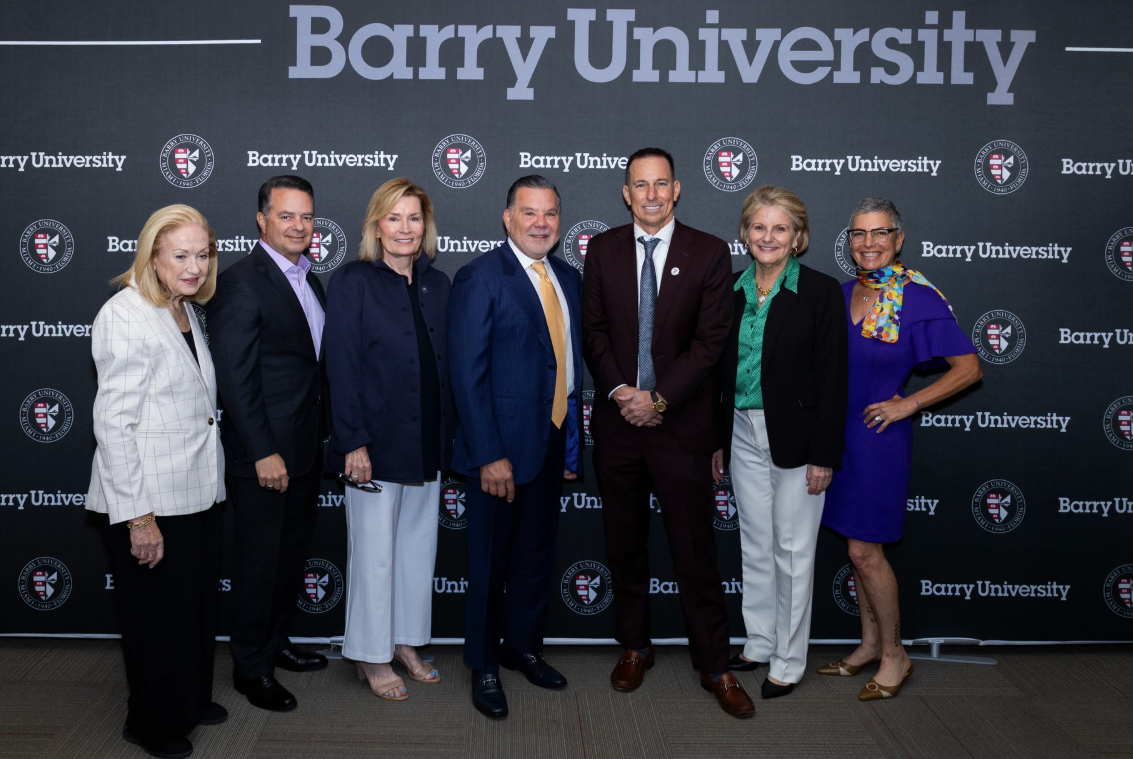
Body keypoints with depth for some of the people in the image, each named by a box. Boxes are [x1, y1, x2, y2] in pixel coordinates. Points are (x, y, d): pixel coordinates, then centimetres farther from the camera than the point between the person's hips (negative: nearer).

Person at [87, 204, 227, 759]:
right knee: (159, 615, 7)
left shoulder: (185, 311, 10)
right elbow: (113, 423, -20)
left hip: (197, 493, 8)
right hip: (152, 503, -8)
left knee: (198, 604, 20)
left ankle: (192, 700, 39)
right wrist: (137, 516, -21)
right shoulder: (126, 316, -17)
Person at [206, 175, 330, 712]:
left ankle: (276, 643, 37)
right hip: (263, 455, -8)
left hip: (306, 450, 8)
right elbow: (235, 378, -19)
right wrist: (264, 453, -21)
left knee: (292, 553, 20)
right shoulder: (240, 283, -15)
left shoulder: (311, 281, 10)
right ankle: (250, 667, 21)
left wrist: (324, 431, 11)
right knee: (259, 561, 5)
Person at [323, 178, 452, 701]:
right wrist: (354, 442, -16)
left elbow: (444, 362, 10)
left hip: (428, 442, 6)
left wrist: (448, 436, 5)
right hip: (376, 442, -5)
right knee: (374, 551, 5)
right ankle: (371, 657, 19)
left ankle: (406, 642, 30)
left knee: (419, 544, 14)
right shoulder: (352, 283, -7)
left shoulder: (437, 284, 8)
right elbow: (341, 368, -11)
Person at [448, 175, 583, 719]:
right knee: (491, 561, 7)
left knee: (538, 554, 18)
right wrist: (490, 455, -21)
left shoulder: (567, 277, 9)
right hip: (502, 448, -6)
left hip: (553, 441, 7)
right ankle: (483, 667, 24)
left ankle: (523, 647, 37)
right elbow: (467, 373, -17)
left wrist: (573, 430, 8)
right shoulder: (480, 278, -12)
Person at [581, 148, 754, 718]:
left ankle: (714, 667, 15)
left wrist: (659, 399, -12)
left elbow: (711, 340, -6)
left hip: (680, 423, -3)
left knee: (695, 551, 2)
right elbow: (593, 329, 4)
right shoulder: (603, 250, 6)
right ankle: (635, 647, 30)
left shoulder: (710, 253, -1)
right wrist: (620, 391, -10)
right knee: (624, 546, 13)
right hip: (617, 419, 3)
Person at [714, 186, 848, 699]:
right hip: (745, 435, 5)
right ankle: (759, 643, 30)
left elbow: (832, 378, -10)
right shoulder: (733, 291, 7)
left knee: (792, 552, 4)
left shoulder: (821, 291, -8)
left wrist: (824, 455, -14)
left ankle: (789, 662, 17)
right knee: (754, 546, 15)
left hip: (795, 439, -5)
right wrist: (718, 441, 11)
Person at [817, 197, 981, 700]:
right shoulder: (843, 293, 5)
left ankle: (894, 654, 15)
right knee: (858, 547, 14)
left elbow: (968, 368, -11)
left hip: (879, 437, -6)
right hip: (839, 433, 6)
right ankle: (870, 644, 29)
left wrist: (907, 404, -14)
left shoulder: (919, 299, -13)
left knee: (864, 550, -3)